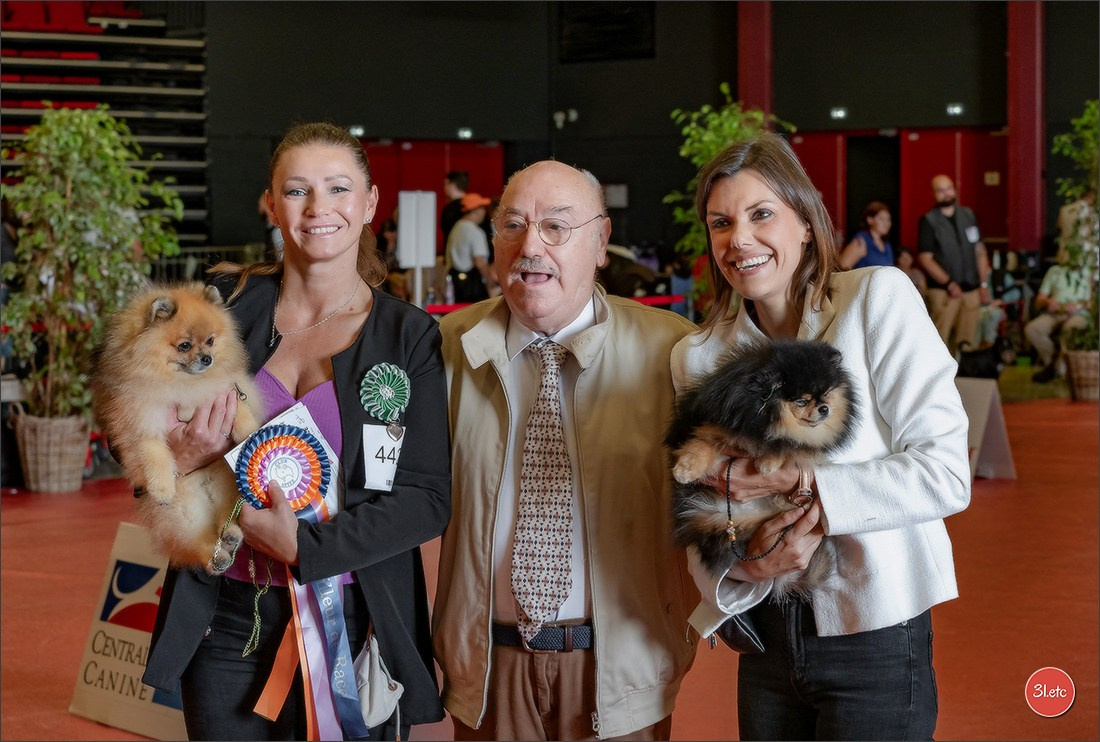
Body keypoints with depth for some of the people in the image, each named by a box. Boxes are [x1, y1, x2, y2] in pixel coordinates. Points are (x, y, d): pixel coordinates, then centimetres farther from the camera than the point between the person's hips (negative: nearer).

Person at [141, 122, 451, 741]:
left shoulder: (410, 337, -3)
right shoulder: (226, 303, 1)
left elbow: (428, 499, -7)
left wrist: (305, 546, -18)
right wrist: (175, 462, -13)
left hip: (355, 624, -1)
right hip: (225, 621, 2)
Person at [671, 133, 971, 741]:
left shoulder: (880, 299, -9)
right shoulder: (695, 356, 3)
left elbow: (947, 474, -14)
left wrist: (802, 484, -22)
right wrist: (748, 564, -16)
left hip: (876, 640, -4)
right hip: (767, 637, 4)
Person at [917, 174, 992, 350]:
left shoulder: (968, 215, 13)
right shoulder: (929, 221, -1)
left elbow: (979, 251, 16)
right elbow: (925, 258, -6)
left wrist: (983, 283, 9)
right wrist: (949, 283, -13)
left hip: (971, 289, 4)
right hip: (943, 291, -4)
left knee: (966, 343, 4)